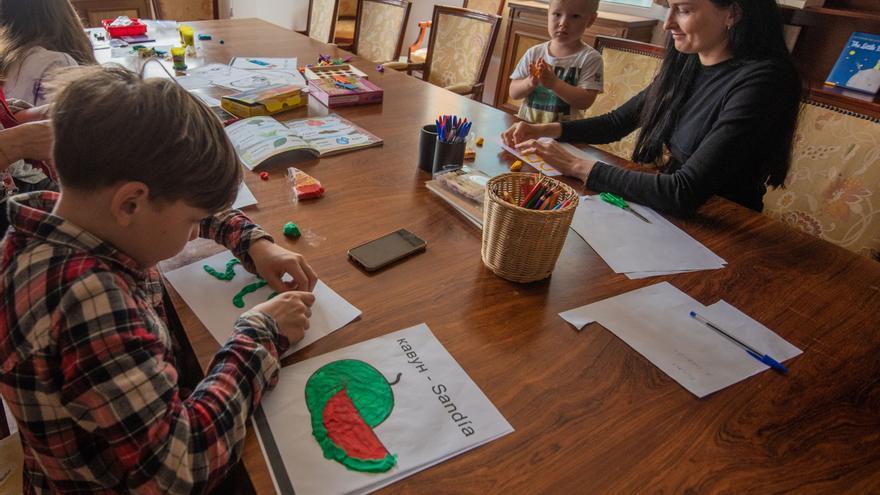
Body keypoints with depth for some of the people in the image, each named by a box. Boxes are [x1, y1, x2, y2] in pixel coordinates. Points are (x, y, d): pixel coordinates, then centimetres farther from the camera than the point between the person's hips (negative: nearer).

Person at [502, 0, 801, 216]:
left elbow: (686, 193, -29)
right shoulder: (685, 64, 2)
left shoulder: (761, 82, -22)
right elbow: (617, 123, 12)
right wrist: (543, 130, -3)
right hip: (666, 210, 6)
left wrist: (577, 167, -25)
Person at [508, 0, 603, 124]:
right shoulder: (534, 52, 5)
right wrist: (530, 82, -14)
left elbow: (585, 101, -11)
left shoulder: (590, 58, -3)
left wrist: (554, 83, -19)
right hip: (525, 122, 3)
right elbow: (513, 93, 5)